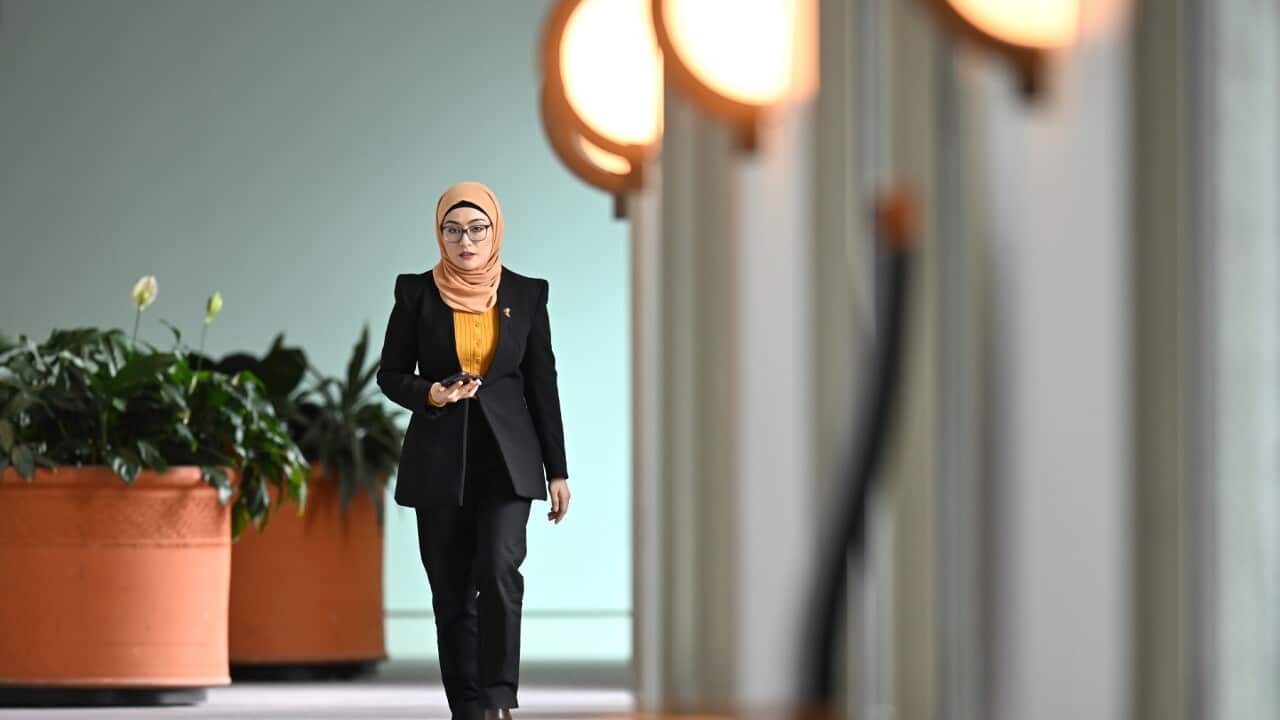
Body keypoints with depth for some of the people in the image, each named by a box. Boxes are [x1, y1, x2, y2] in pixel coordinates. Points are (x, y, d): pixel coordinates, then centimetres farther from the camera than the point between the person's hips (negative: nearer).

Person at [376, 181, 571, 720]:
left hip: (507, 457, -1)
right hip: (439, 460, 1)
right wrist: (429, 394, -17)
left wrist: (557, 470, 4)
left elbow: (542, 385, 5)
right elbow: (390, 374, 5)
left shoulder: (526, 294, 3)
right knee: (451, 590, 3)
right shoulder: (416, 292, 1)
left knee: (499, 570, -20)